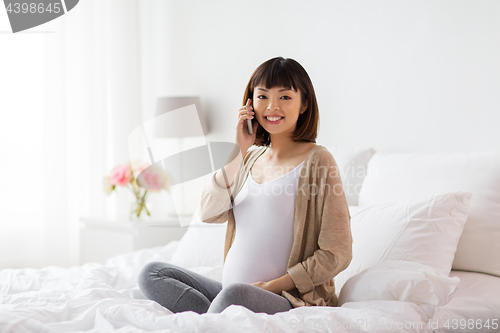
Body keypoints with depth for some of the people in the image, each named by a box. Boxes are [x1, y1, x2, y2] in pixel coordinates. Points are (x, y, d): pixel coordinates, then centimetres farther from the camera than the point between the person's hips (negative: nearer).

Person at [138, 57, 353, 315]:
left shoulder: (317, 160, -5)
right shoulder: (251, 158, 16)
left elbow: (336, 254, -9)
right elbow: (208, 213, 1)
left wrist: (271, 286, -14)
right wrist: (239, 151, -4)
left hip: (289, 300, -8)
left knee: (236, 294, -38)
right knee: (152, 273, -5)